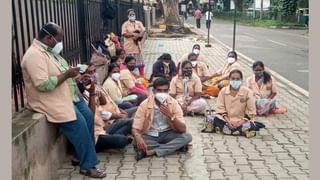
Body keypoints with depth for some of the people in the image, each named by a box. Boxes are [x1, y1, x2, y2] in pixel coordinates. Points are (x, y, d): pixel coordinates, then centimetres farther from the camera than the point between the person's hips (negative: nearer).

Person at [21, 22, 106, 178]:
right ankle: (87, 166, -3)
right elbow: (43, 84, -30)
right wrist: (66, 74, -22)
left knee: (88, 116, 6)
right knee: (79, 125, -16)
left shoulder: (49, 50, 12)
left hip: (68, 95, 11)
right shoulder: (35, 55, -21)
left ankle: (83, 154, 19)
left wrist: (71, 73, 3)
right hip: (53, 101, -10)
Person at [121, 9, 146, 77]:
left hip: (138, 46, 4)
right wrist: (133, 34, -16)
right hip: (129, 46, -4)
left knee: (140, 62, 8)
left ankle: (142, 77, 17)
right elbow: (124, 34, -10)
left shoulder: (139, 23, 13)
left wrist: (138, 36, -19)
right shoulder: (125, 24, 2)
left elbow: (143, 31, -1)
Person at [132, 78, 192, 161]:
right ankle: (175, 146, -21)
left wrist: (170, 115, -30)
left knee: (187, 136, -26)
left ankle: (150, 152, -28)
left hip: (167, 134, 1)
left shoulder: (173, 103, -11)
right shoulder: (145, 105, -14)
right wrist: (138, 138, -39)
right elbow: (135, 129, -15)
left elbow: (183, 129, -15)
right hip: (150, 136, -1)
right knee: (137, 143, -33)